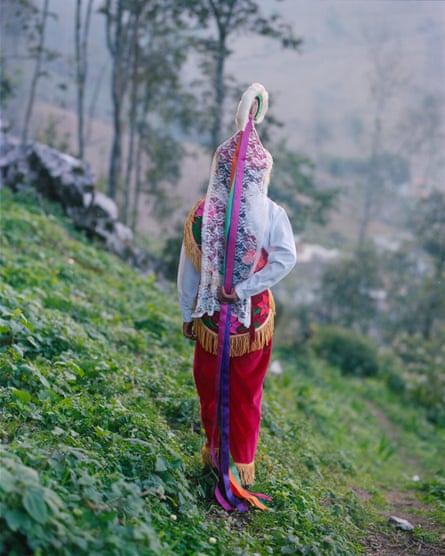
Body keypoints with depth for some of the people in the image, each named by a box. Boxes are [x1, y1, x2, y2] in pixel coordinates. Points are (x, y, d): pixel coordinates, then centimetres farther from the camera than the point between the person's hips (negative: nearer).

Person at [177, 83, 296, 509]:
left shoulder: (201, 214, -11)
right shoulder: (272, 215, -14)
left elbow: (187, 270, -5)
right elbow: (286, 258, -23)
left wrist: (188, 315, 6)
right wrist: (244, 290, -17)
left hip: (210, 316, 1)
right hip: (254, 317, 0)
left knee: (210, 385, 20)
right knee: (247, 390, 15)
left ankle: (214, 447, 35)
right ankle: (245, 462, 25)